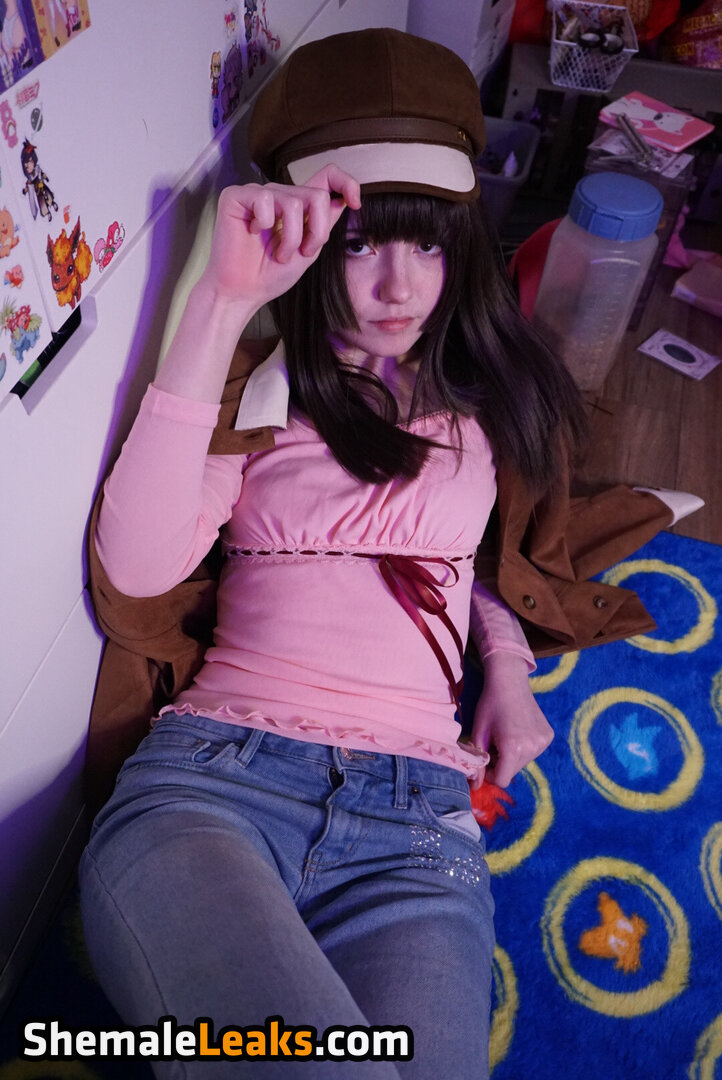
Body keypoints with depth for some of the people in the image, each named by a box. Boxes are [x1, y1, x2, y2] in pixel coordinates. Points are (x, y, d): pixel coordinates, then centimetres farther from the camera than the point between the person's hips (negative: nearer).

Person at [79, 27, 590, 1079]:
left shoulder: (476, 403, 18)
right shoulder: (263, 390, 9)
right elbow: (139, 563, -8)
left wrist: (507, 662, 12)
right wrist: (223, 302, -12)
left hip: (417, 819, 3)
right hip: (213, 777, -2)